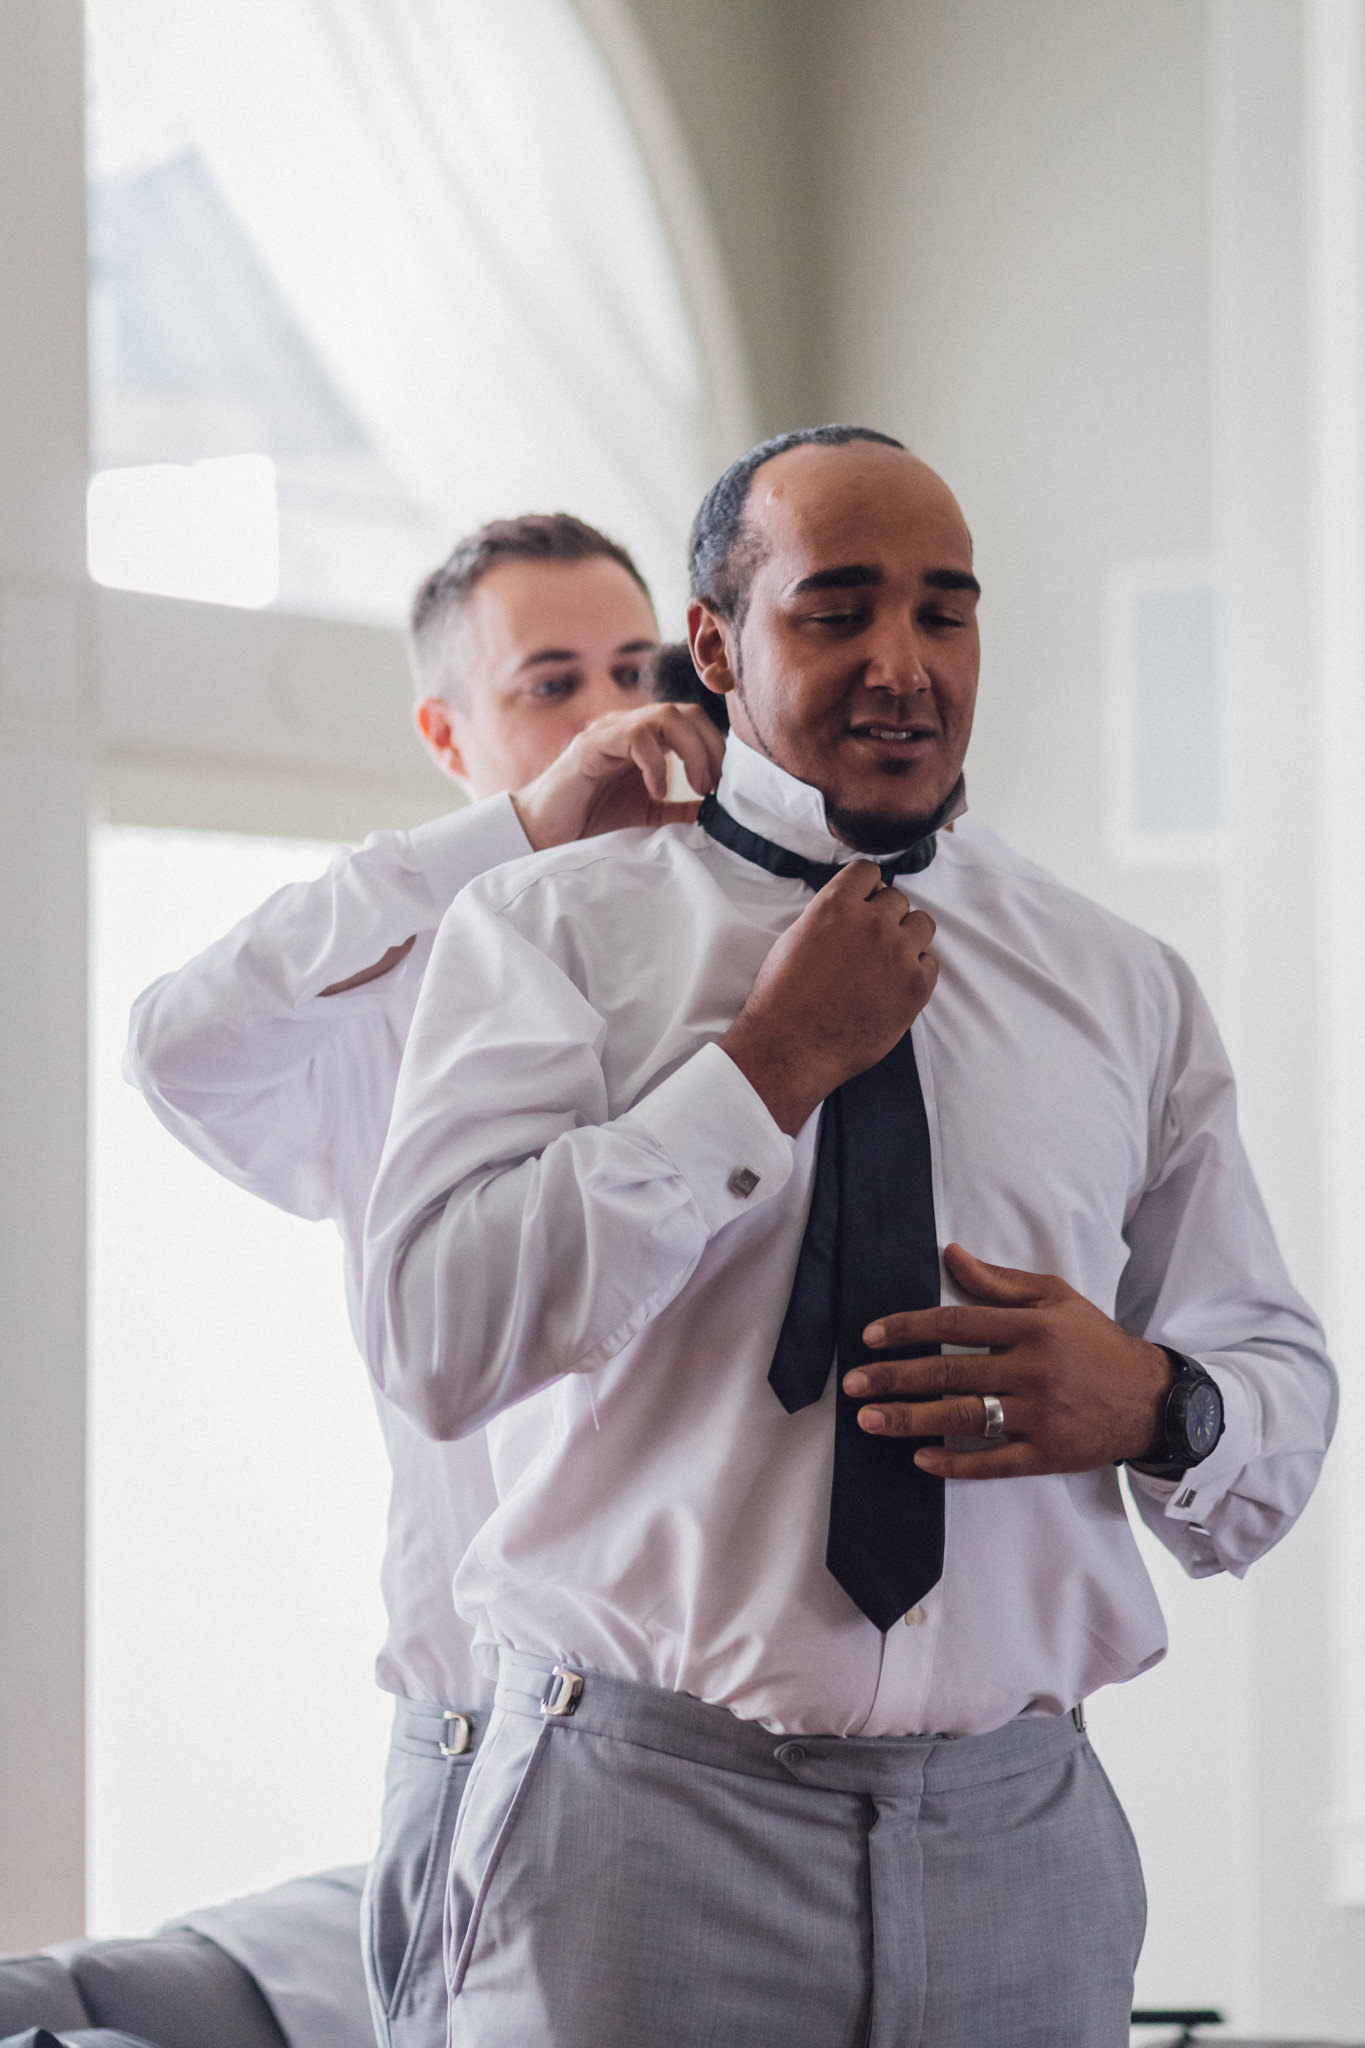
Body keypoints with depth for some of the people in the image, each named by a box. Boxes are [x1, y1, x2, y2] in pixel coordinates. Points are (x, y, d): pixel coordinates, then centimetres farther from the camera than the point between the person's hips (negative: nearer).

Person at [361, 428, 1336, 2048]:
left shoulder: (1126, 989, 11)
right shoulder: (549, 927, 1)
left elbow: (1285, 1383, 14)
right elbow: (431, 1335, -12)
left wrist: (1153, 1403, -9)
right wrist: (770, 1063, -13)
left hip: (1020, 1841, 3)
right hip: (643, 1821, -3)